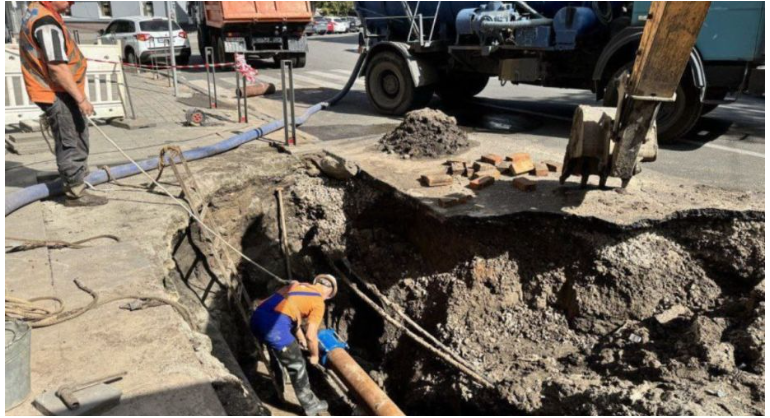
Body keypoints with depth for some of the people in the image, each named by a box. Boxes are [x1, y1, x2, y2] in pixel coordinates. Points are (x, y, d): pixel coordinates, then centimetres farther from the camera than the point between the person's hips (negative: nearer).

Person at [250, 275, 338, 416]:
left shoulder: (297, 285, 25)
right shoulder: (319, 303, 4)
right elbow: (311, 336, 1)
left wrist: (301, 339, 46)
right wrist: (314, 355, 21)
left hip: (257, 317, 8)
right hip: (274, 325, -8)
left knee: (276, 356, 34)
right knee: (297, 366, 12)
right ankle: (311, 405, 28)